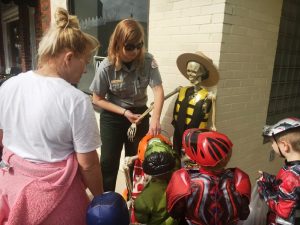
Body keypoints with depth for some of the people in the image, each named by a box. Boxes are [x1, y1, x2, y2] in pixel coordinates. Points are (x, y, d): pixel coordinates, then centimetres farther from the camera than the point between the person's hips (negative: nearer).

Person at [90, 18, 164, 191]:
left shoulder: (148, 61, -14)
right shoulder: (106, 67, -18)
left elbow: (158, 89, -22)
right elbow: (98, 99, -9)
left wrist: (155, 119, -36)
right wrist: (124, 112, -18)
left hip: (140, 114, 2)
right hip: (112, 117, -2)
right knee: (109, 161, 6)